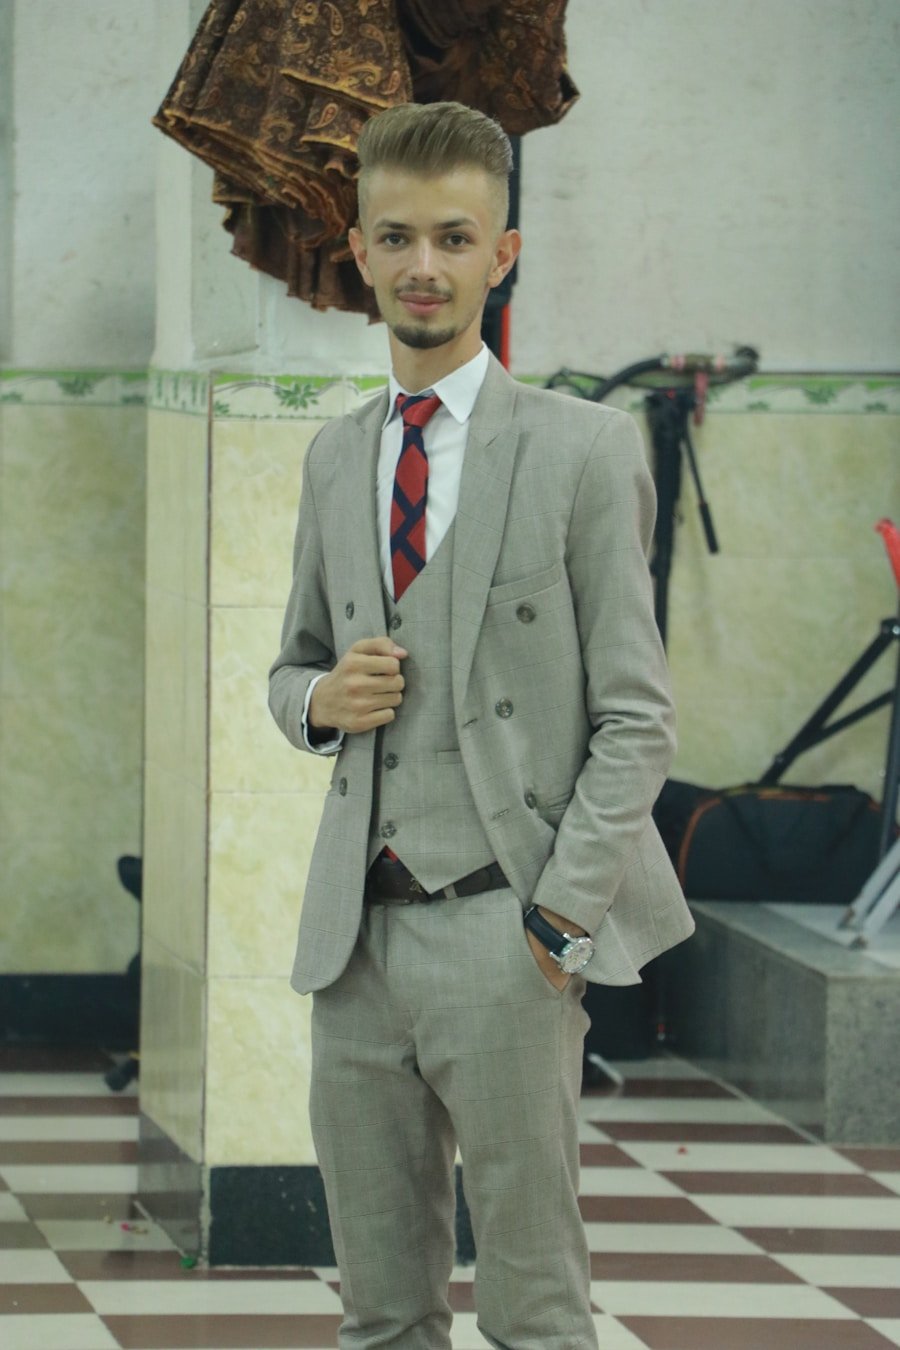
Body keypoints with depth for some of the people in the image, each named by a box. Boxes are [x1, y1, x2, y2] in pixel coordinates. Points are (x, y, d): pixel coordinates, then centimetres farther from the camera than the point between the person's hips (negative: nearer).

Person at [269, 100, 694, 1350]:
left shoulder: (583, 450, -3)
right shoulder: (335, 458, 15)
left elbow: (635, 715, -5)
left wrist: (560, 919, -13)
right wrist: (317, 697, 0)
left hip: (504, 932, -5)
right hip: (357, 932, 5)